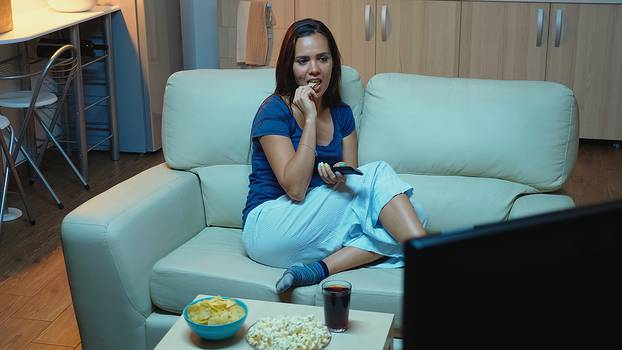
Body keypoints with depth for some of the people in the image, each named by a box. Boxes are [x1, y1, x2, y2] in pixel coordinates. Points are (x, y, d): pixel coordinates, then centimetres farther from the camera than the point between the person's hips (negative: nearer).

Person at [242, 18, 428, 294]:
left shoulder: (341, 113, 11)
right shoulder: (274, 110, -8)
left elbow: (352, 179, 11)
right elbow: (295, 188, -18)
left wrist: (339, 178, -15)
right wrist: (310, 118, -18)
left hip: (319, 227, 6)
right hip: (268, 226, -6)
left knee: (413, 214, -19)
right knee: (379, 174, -19)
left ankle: (319, 268, -27)